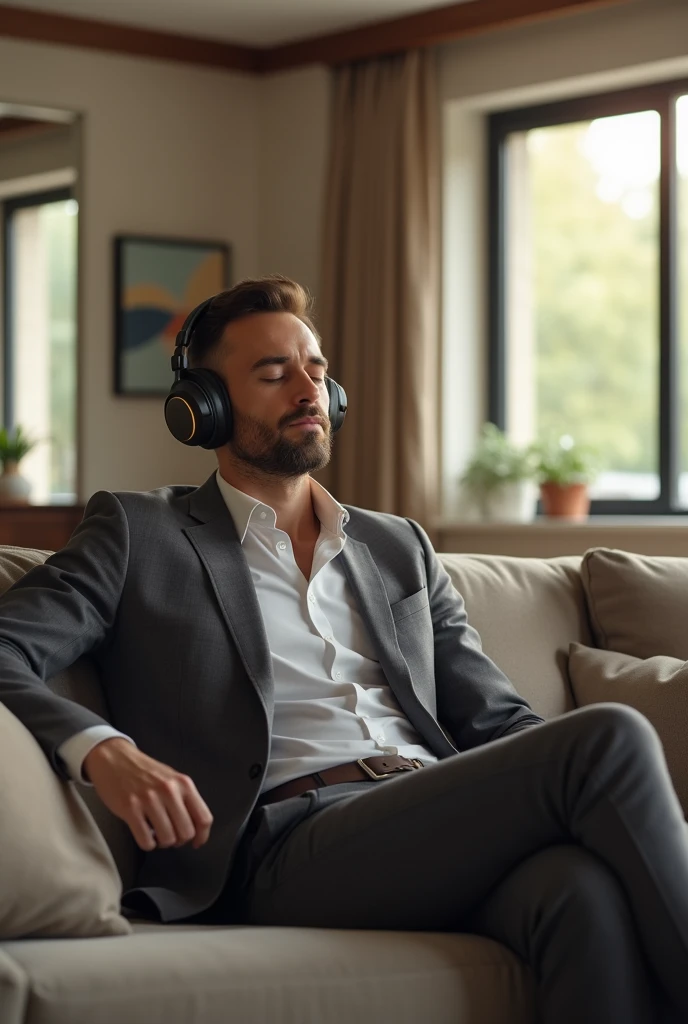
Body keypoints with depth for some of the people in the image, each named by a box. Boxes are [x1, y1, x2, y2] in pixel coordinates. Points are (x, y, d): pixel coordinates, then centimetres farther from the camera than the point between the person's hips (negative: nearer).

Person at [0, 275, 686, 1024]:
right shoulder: (137, 532, 16)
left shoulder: (400, 547, 29)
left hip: (441, 832, 5)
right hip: (290, 843, -4)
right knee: (608, 735, -26)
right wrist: (102, 750, -19)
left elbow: (494, 716, 23)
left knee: (586, 886, -36)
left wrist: (618, 788, 1)